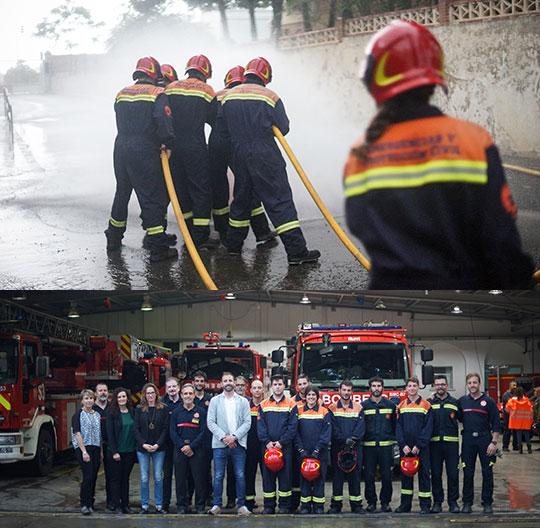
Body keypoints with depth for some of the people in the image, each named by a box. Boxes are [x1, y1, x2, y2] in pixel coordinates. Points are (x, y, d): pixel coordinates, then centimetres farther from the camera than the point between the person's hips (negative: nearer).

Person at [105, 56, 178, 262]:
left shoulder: (121, 94, 11)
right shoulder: (157, 94, -8)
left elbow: (122, 122, 14)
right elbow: (163, 121, -18)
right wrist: (169, 144, -6)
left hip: (121, 150, 6)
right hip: (145, 153, -6)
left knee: (122, 194, 21)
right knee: (152, 197, -2)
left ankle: (114, 238, 32)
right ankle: (158, 247, -4)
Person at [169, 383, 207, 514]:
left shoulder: (201, 412, 4)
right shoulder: (176, 412, 9)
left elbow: (203, 432, -3)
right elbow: (173, 432, 3)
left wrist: (191, 447, -12)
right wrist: (183, 447, -10)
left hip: (196, 449, -2)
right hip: (179, 449, 2)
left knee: (199, 479, -2)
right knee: (180, 478, 3)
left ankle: (200, 506, 6)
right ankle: (182, 506, 10)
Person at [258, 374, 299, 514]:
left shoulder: (291, 404, 3)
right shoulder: (263, 405, 10)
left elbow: (293, 426, -3)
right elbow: (260, 426, 4)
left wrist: (282, 442, -12)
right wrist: (267, 442, -10)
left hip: (285, 446, -2)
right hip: (268, 446, 2)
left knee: (285, 474, 0)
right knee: (268, 475, 3)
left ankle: (284, 505, 6)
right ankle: (269, 505, 8)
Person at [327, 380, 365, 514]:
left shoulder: (358, 408, 9)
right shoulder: (332, 408, 6)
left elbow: (361, 428, 0)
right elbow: (333, 429, -4)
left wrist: (352, 440, -16)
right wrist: (345, 440, -16)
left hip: (355, 447, 1)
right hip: (337, 447, -1)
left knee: (355, 475, 1)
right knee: (337, 475, 1)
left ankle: (356, 505, 6)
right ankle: (336, 505, 6)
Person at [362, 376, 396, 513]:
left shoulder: (391, 405, 9)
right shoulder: (363, 405, 7)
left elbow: (395, 425, 12)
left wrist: (393, 438, 3)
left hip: (386, 445, 0)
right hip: (368, 446, 0)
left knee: (386, 476, -1)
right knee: (369, 476, 0)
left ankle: (385, 502, 9)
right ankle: (371, 502, 9)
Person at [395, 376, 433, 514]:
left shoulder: (426, 406, -1)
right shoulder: (401, 406, 8)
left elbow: (428, 427, -6)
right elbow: (398, 426, 4)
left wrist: (419, 445, -13)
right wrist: (403, 445, -8)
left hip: (421, 448, -3)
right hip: (405, 448, 3)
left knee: (423, 474, -1)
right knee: (405, 474, 7)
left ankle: (425, 505, 4)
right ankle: (405, 504, 14)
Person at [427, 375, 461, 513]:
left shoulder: (454, 403, 10)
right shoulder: (429, 403, 9)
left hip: (451, 443, 0)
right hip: (434, 443, 0)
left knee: (453, 474, -1)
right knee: (436, 474, 3)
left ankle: (453, 502, 7)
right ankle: (437, 502, 11)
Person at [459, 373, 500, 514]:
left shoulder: (488, 401, 0)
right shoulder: (462, 401, 9)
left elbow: (496, 424, -1)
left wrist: (494, 442, -8)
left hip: (484, 439, -2)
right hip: (468, 440, 2)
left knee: (487, 473, 1)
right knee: (468, 473, 3)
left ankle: (487, 503, 9)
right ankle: (467, 502, 11)